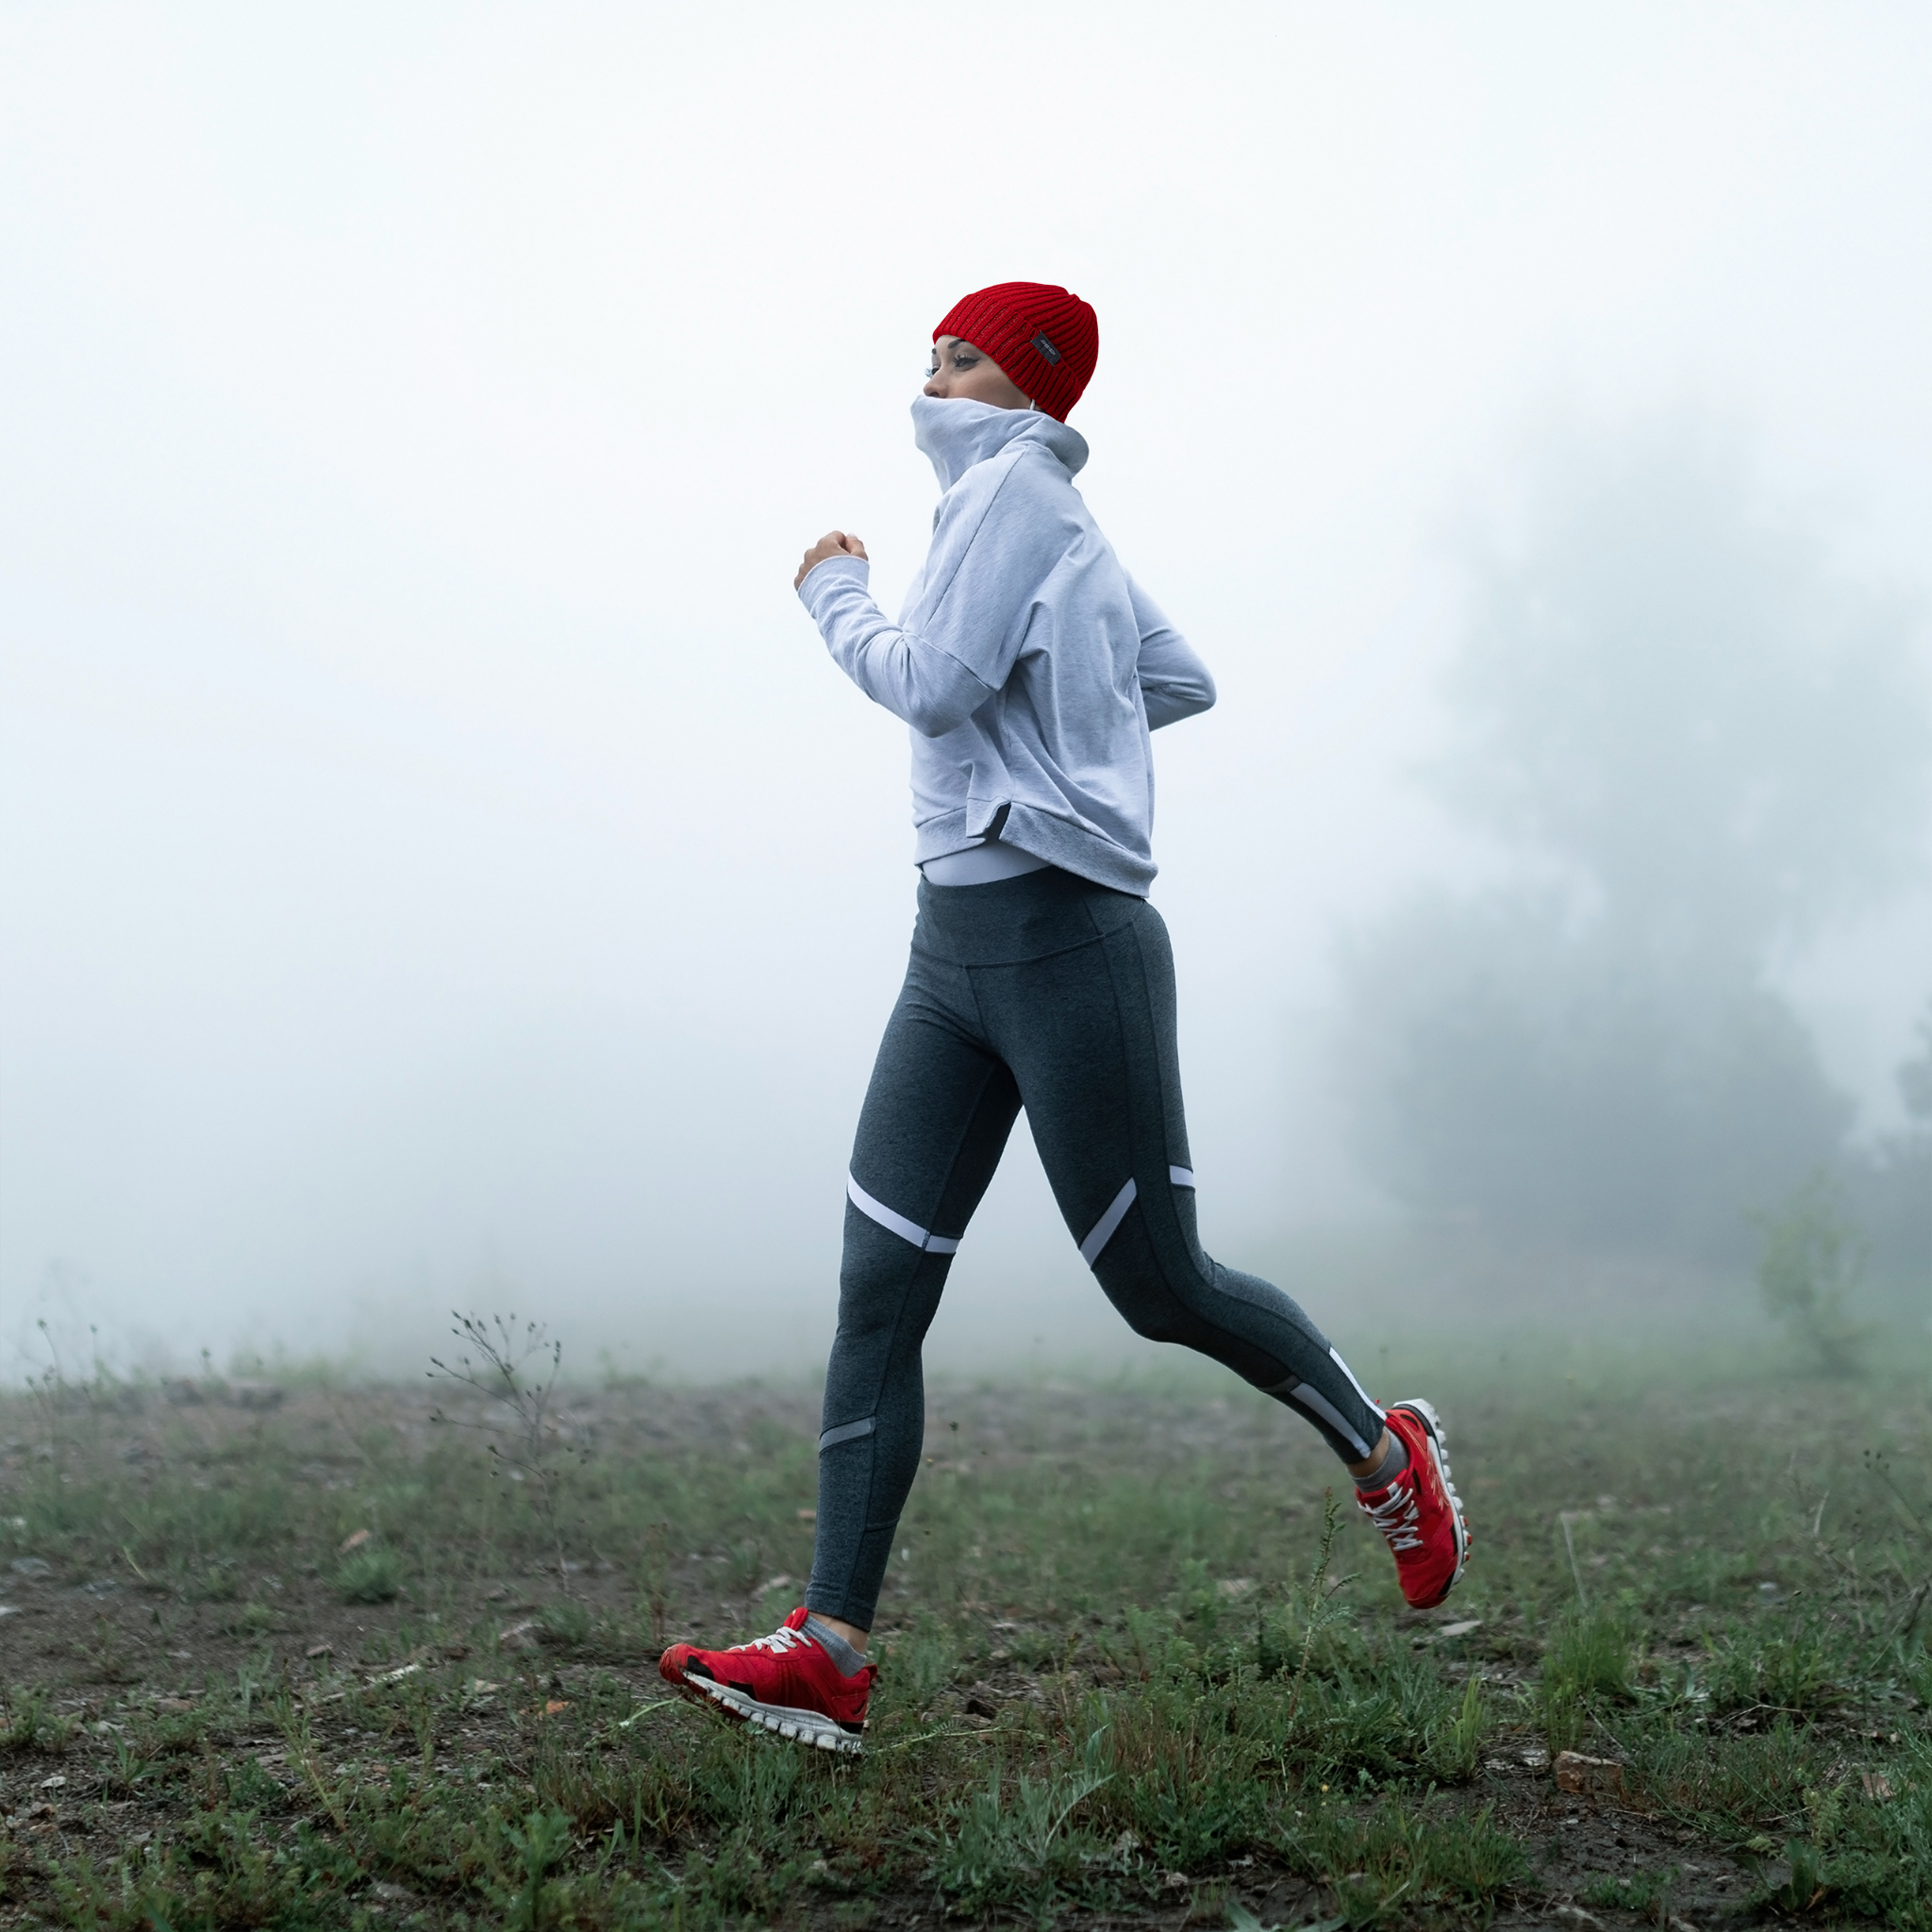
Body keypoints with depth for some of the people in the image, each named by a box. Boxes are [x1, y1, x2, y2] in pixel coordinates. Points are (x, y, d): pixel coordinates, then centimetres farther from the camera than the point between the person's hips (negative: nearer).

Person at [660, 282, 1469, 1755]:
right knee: (878, 1292, -1)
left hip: (1067, 936, -10)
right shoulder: (1067, 529, 20)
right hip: (958, 944, 10)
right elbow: (1183, 681, 29)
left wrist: (835, 595, -1)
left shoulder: (1013, 487, -8)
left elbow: (932, 684, -17)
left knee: (1158, 1287, 0)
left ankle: (1383, 1448, 25)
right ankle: (833, 1650, -3)